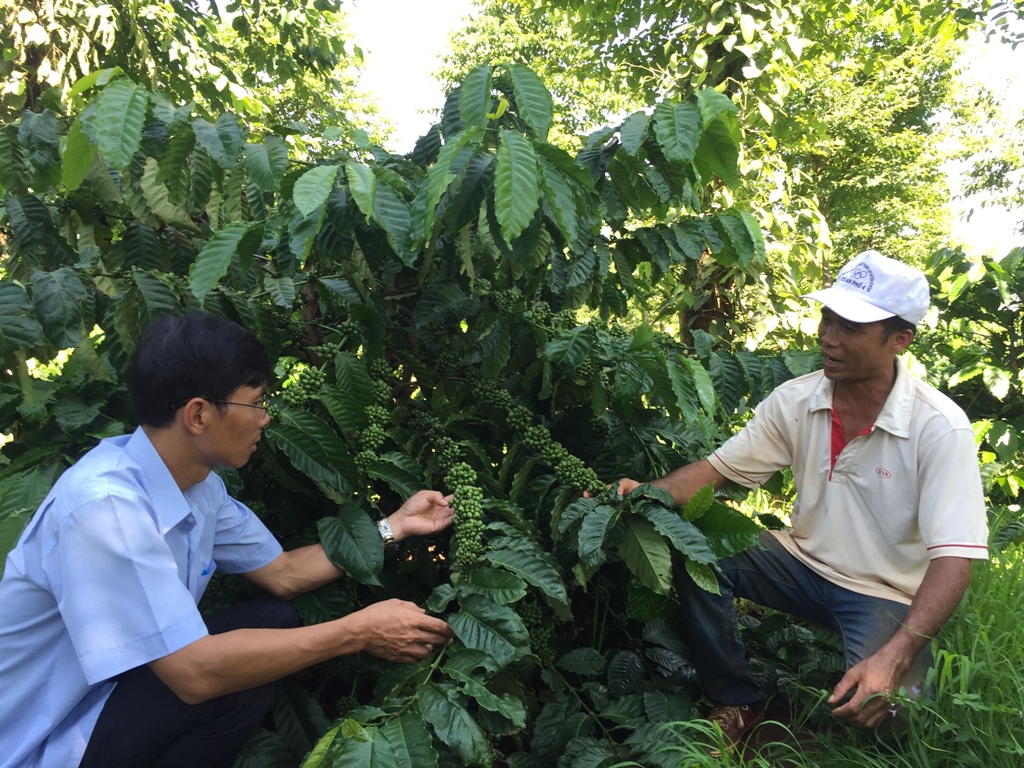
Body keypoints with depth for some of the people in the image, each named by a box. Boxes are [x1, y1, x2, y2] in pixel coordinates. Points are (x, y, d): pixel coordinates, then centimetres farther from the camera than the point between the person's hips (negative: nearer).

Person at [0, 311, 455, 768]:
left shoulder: (200, 486, -3)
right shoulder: (104, 505, -31)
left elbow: (282, 574, 9)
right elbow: (195, 673, -33)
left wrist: (395, 526, 7)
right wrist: (357, 633, -27)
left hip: (125, 686, 8)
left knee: (277, 622, -3)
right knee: (240, 668, -23)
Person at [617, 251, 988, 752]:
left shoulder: (940, 428, -21)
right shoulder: (795, 401, -9)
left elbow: (953, 559, -26)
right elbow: (716, 468, -5)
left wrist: (894, 658, -39)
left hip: (889, 594, -4)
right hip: (805, 559, 4)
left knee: (872, 705, -31)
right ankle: (737, 705, 1)